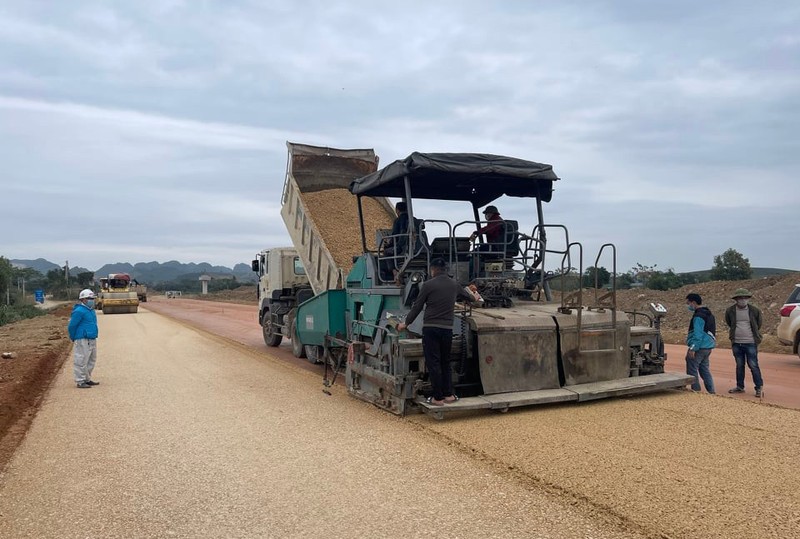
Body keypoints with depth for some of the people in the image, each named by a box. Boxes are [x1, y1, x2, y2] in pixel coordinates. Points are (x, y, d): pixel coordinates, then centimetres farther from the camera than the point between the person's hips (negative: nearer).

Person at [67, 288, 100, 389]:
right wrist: (73, 338, -4)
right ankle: (80, 381, 1)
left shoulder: (91, 310, 15)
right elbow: (71, 326, -13)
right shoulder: (79, 311, -14)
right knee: (81, 361, -4)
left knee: (91, 360, 15)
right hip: (83, 340, -10)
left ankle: (87, 379, 26)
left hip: (92, 339, 10)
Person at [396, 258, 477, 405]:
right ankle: (448, 394, 20)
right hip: (447, 328, 5)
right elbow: (469, 297, 28)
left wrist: (405, 323, 13)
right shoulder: (454, 285, 10)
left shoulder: (428, 285, -5)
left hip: (431, 328, -4)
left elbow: (417, 307, 0)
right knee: (445, 362, 17)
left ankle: (438, 398, 4)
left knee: (433, 363, 1)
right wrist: (474, 298, 53)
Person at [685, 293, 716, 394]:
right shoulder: (708, 314, 16)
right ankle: (711, 391, 18)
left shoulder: (698, 316, -16)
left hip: (700, 347, -10)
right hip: (708, 346, 10)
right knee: (704, 369, 17)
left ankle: (696, 390, -2)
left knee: (692, 370, -3)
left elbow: (698, 334, -22)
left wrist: (693, 348, -21)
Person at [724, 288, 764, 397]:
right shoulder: (730, 311, 0)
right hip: (736, 343, 3)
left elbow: (758, 325, 12)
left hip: (751, 343, -3)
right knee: (739, 366, 12)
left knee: (753, 365, -3)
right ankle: (740, 387, 22)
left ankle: (759, 388, 6)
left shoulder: (755, 311, -3)